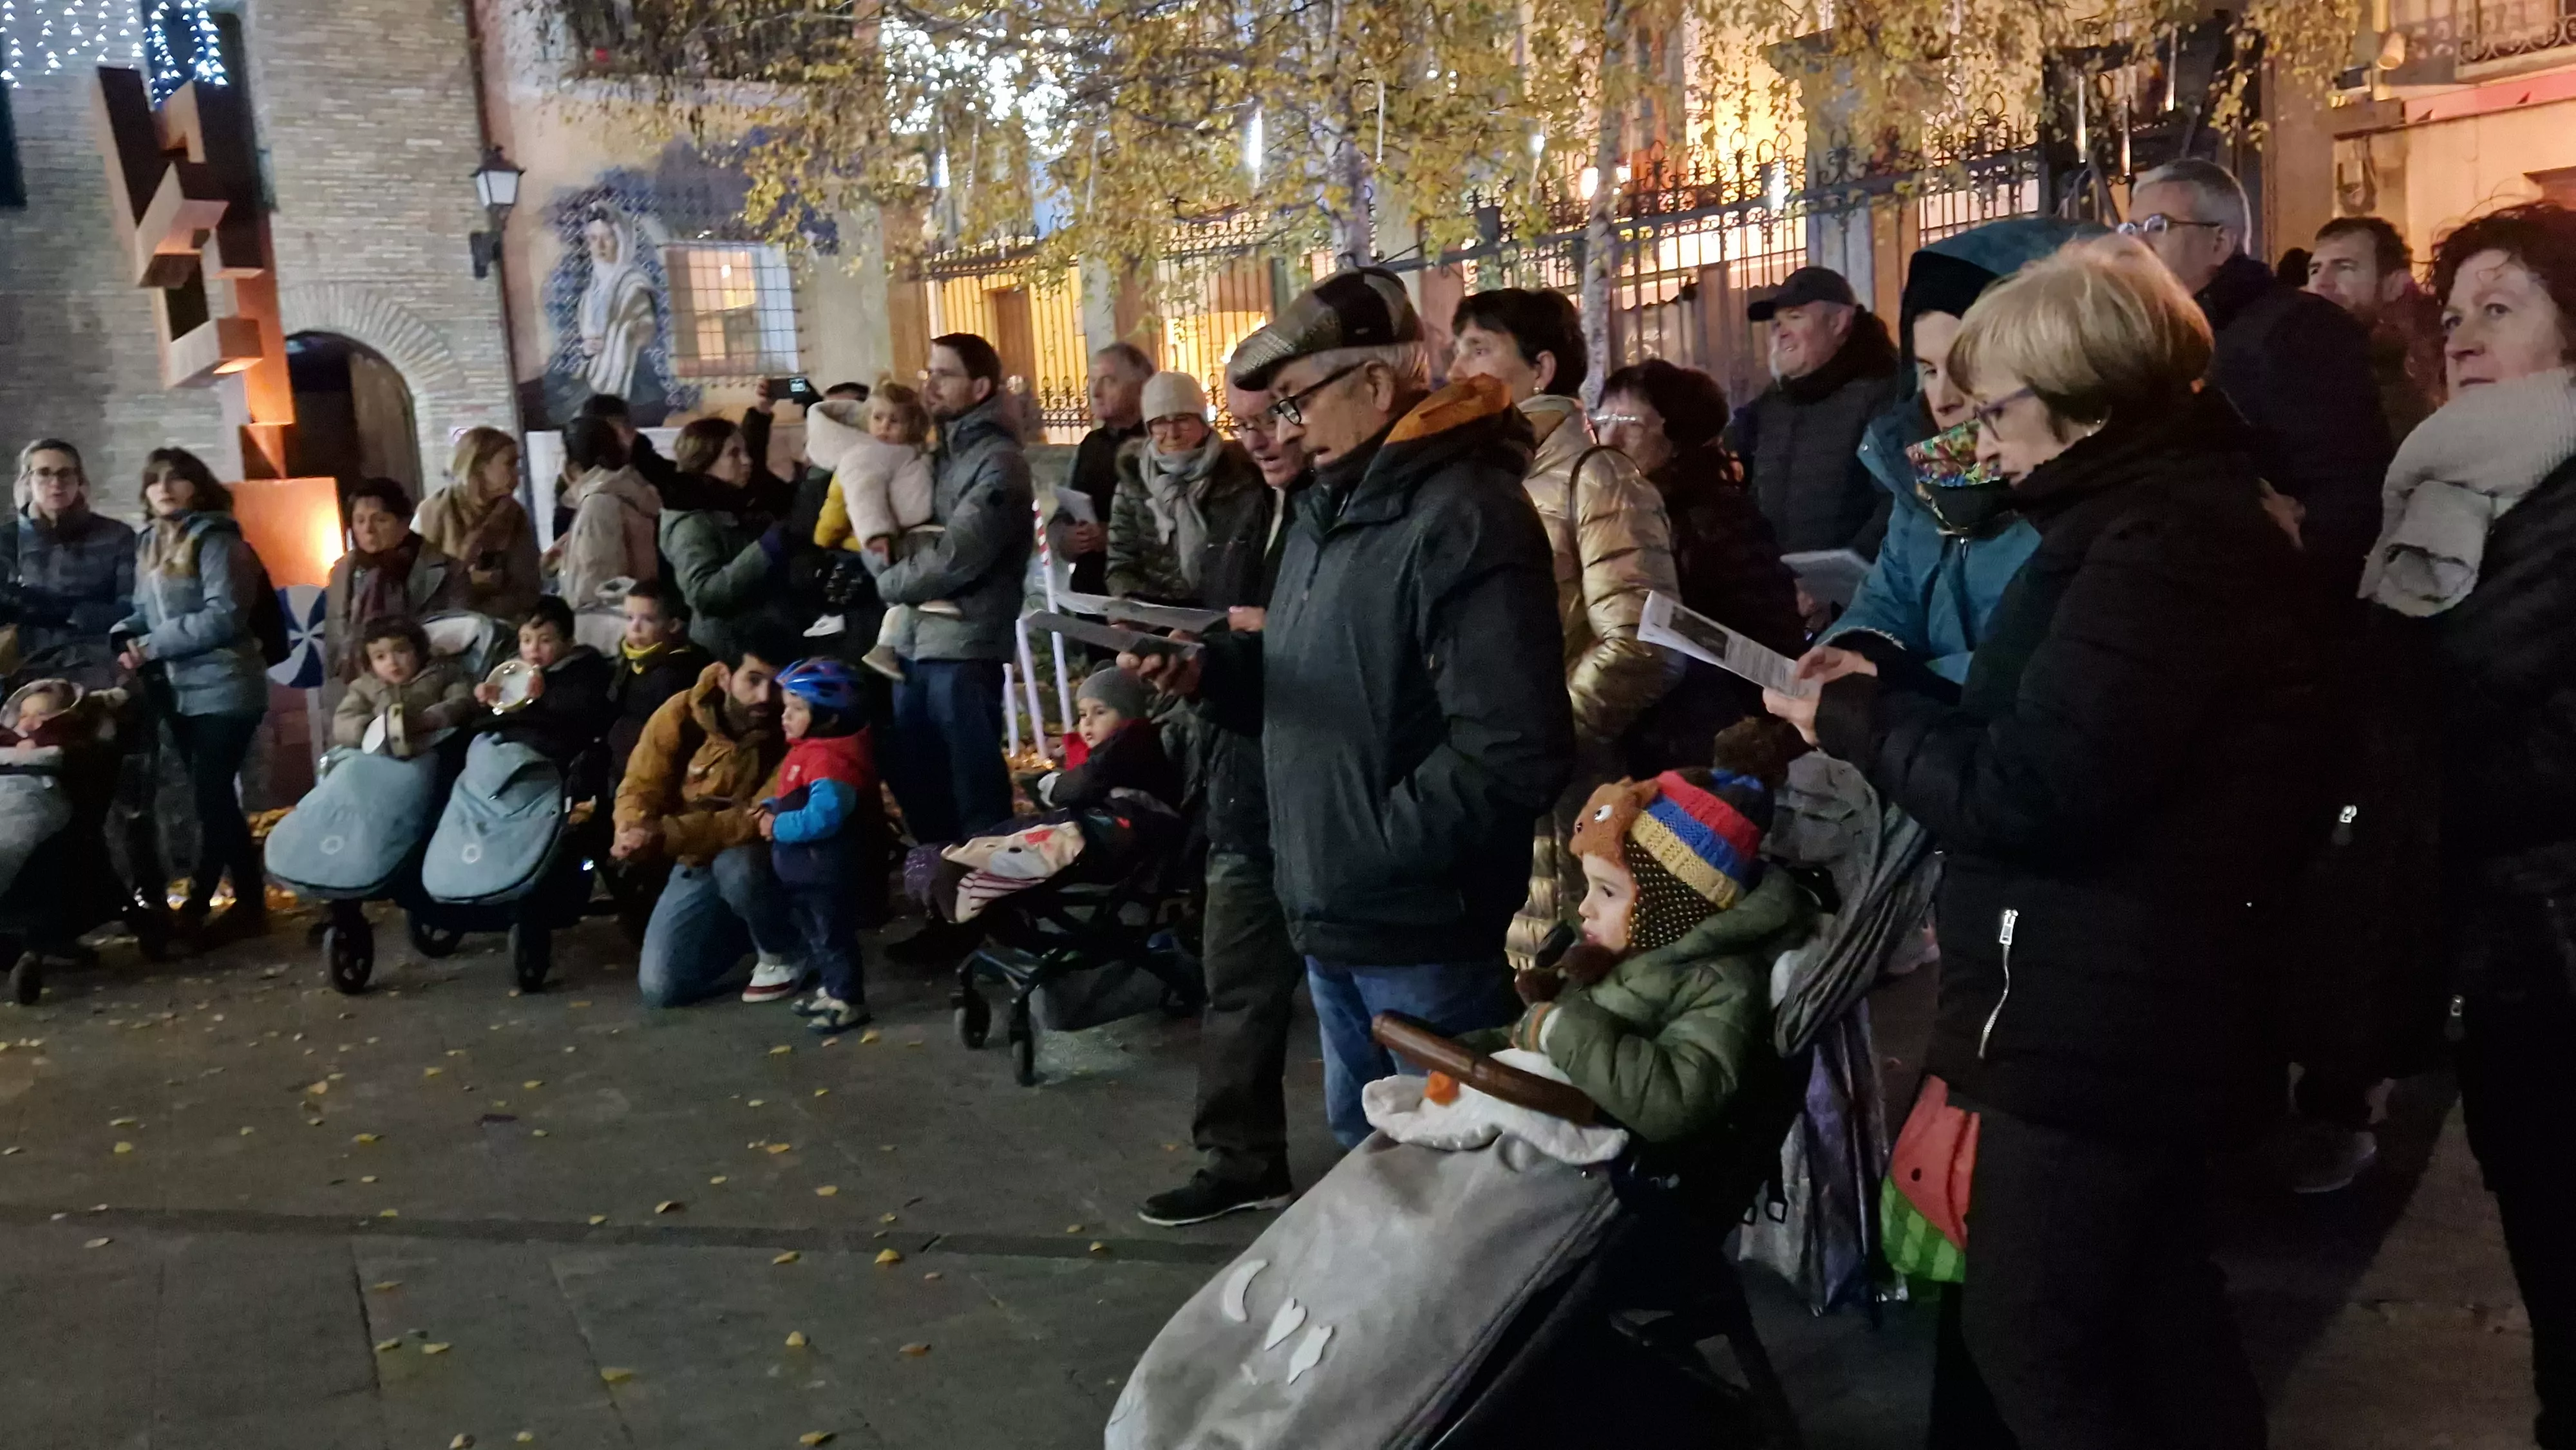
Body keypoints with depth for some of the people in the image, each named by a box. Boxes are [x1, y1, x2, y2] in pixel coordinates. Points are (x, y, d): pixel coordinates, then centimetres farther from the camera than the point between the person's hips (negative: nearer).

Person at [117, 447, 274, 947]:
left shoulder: (215, 539, -8)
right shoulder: (150, 544, 15)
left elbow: (224, 614, -18)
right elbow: (146, 613, 17)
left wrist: (152, 647, -17)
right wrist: (127, 638, -5)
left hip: (222, 688, -8)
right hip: (179, 691, 8)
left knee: (210, 797, -7)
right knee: (213, 798, 9)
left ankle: (195, 906, 1)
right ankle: (249, 903, 16)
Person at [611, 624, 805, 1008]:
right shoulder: (681, 713, -13)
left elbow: (762, 819, -29)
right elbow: (640, 786, -7)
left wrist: (667, 836, -37)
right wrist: (635, 831, -32)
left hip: (762, 861, -3)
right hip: (698, 864, 3)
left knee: (737, 865, -39)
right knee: (660, 988, -8)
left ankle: (783, 954, -7)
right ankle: (740, 933, 22)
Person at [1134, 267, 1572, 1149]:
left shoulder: (1468, 520, -21)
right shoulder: (1327, 510, 12)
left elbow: (1514, 751, -28)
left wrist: (1375, 846, -22)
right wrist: (1210, 670, 1)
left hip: (1421, 925, -9)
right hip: (1327, 911, 10)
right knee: (1362, 1138, 24)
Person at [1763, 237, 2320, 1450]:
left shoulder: (2162, 547, -22)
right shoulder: (2171, 515, 13)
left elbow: (2026, 795, -26)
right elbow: (2064, 740, 15)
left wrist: (1855, 721, -12)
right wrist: (1889, 682, 5)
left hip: (2091, 1022, -11)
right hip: (2130, 1010, 11)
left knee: (2032, 1342, 0)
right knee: (2156, 1315, 22)